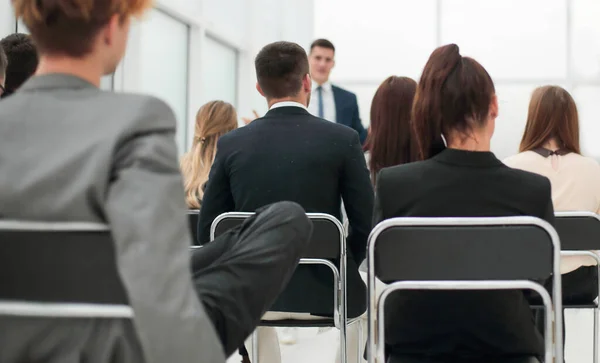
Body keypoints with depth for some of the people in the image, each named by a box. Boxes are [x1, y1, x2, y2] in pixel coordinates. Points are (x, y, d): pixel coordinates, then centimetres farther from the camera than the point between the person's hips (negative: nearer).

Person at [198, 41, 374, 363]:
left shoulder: (231, 143, -2)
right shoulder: (342, 139, -7)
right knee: (365, 299, 33)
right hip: (325, 292, -1)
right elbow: (365, 224, -6)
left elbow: (207, 232, 1)